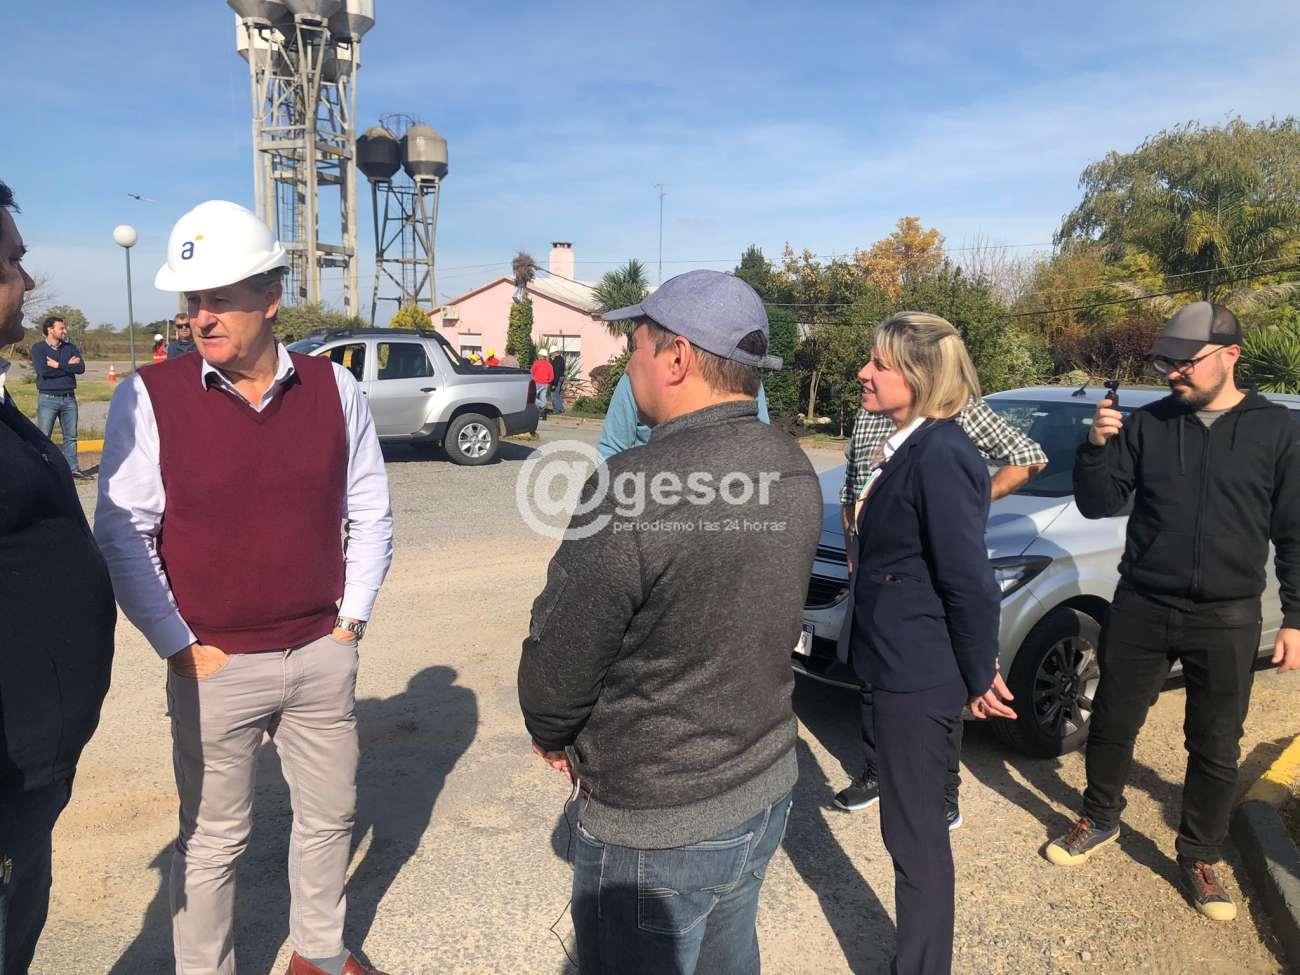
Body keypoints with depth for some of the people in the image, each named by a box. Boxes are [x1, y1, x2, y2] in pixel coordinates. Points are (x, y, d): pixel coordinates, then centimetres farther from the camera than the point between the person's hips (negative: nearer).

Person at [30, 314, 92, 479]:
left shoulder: (70, 347, 10)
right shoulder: (38, 348, -1)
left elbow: (81, 368, -4)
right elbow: (43, 370, -16)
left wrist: (58, 365, -11)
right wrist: (68, 365, -10)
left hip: (68, 398, 4)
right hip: (48, 398, -4)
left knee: (71, 436, 8)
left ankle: (73, 469, 14)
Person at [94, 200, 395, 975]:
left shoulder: (334, 388, -2)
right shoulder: (151, 396, -9)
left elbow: (371, 515, 5)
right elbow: (123, 536, -6)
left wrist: (351, 622, 1)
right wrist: (181, 648, -7)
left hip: (323, 655, 3)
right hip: (216, 666, -3)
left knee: (331, 813, 18)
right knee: (212, 839, 12)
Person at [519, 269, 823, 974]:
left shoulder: (635, 488, -28)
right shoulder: (794, 472, -3)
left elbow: (558, 655, -20)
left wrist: (553, 736, 0)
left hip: (657, 829, -7)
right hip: (767, 790, 7)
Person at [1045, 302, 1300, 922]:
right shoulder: (1147, 424, 0)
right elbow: (1098, 505, -2)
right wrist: (1096, 446, -19)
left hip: (1226, 620, -1)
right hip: (1140, 609, 1)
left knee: (1216, 748, 11)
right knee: (1112, 725, 12)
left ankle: (1200, 859, 30)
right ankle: (1100, 821, 34)